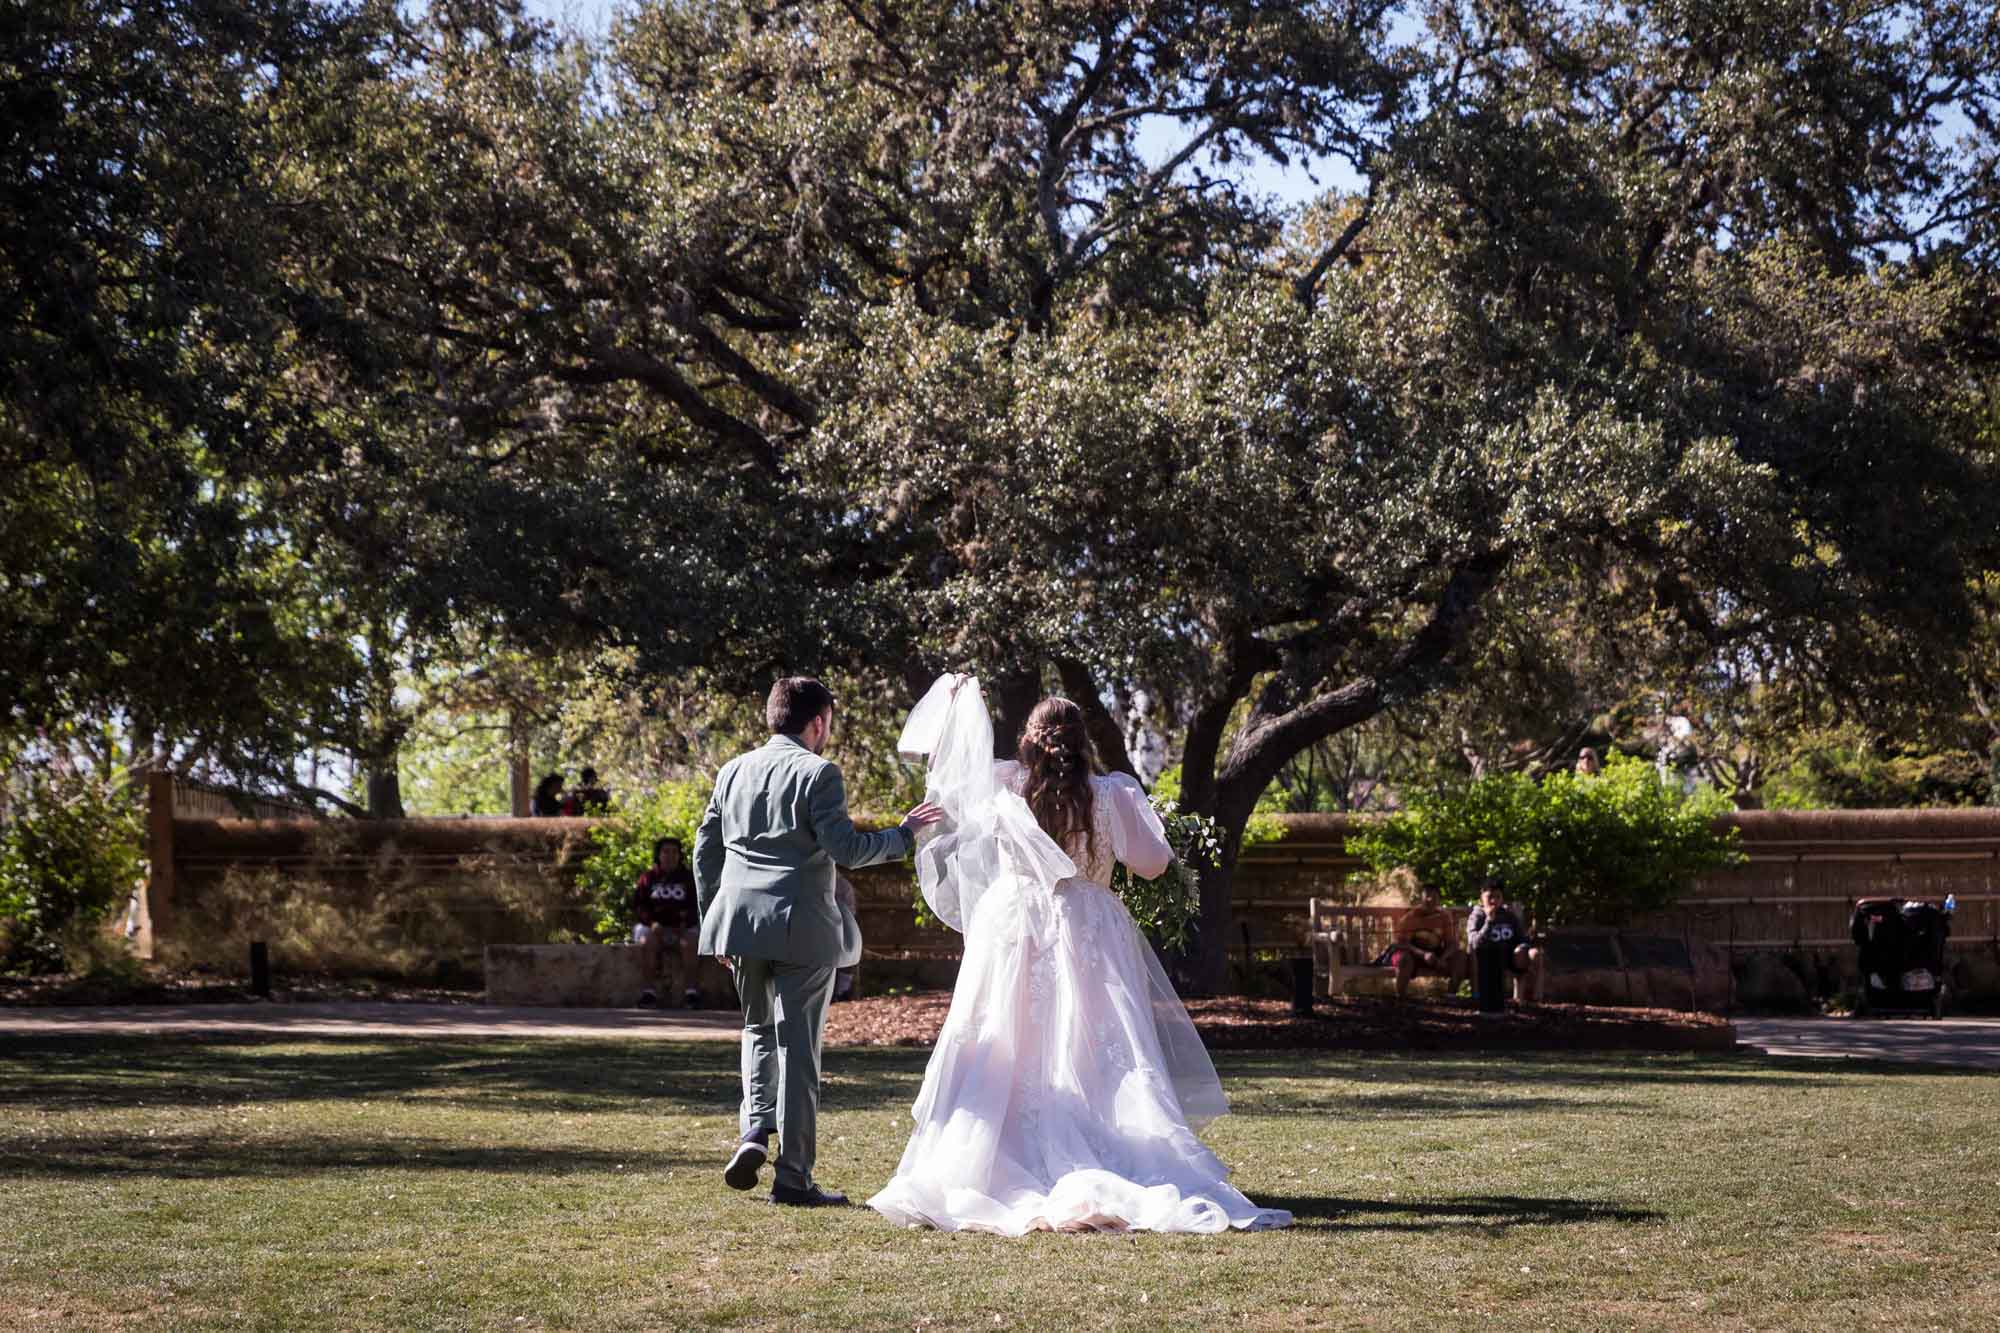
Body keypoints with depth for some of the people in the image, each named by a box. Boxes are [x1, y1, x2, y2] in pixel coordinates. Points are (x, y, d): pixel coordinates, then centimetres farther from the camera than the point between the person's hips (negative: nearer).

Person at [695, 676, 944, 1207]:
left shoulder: (733, 771, 11)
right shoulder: (818, 773, -7)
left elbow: (705, 852, 13)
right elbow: (844, 848, -14)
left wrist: (715, 924, 21)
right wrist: (904, 834, 0)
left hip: (741, 924, 5)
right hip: (801, 928, -5)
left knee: (758, 1029, 23)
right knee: (798, 1045, 1)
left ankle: (755, 1129, 1)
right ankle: (793, 1177, 3)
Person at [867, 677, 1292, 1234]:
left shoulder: (1003, 788, -3)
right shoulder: (1110, 795, -6)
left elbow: (943, 761, 13)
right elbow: (1152, 862, 2)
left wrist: (955, 698, 24)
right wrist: (1134, 800, 15)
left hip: (1014, 935, 1)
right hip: (1088, 935, -1)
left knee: (1005, 1063, 6)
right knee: (1103, 1060, -1)